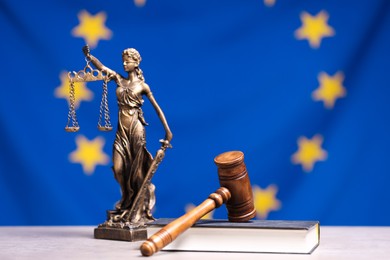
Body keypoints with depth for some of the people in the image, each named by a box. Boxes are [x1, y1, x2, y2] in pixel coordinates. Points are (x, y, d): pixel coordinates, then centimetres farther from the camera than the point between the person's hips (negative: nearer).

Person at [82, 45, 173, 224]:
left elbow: (157, 108, -3)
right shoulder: (119, 80, 11)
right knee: (119, 168, 0)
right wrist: (88, 56, -16)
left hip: (136, 129, -4)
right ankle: (128, 204, 20)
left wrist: (167, 130, -9)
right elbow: (101, 67, 1)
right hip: (122, 129, 4)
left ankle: (140, 210, 6)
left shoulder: (142, 85, 0)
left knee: (137, 169, -3)